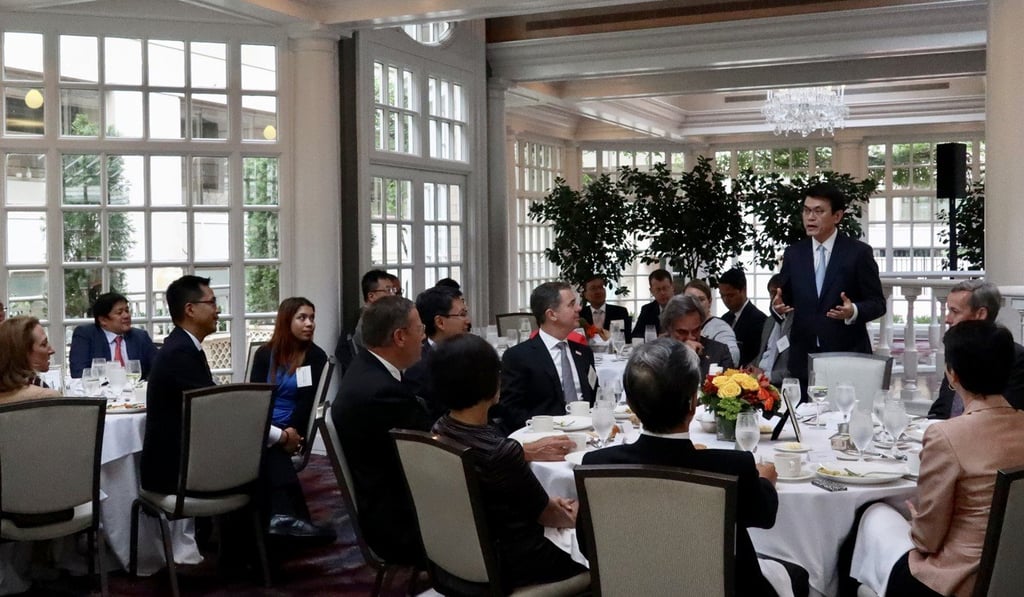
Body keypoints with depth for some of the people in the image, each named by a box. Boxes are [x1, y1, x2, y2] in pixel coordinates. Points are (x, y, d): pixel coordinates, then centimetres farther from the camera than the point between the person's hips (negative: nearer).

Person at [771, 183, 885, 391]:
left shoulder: (858, 252, -2)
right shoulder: (793, 254, 8)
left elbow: (877, 303, -2)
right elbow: (784, 299, 11)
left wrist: (854, 311, -22)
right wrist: (778, 306, -11)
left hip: (847, 356, -3)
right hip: (803, 358, 3)